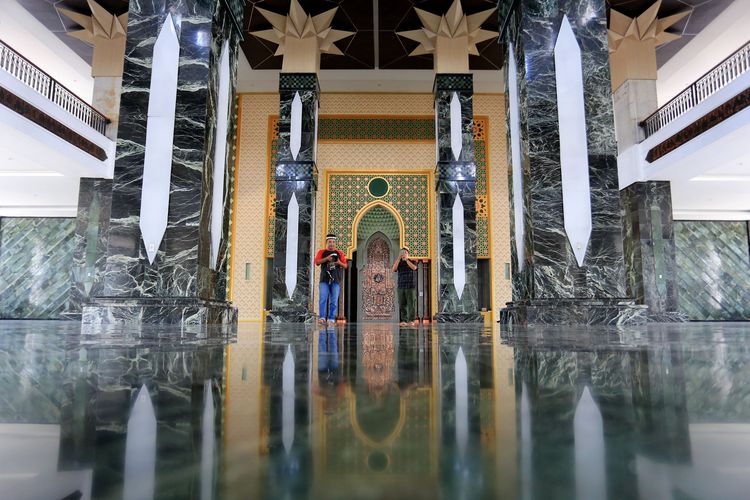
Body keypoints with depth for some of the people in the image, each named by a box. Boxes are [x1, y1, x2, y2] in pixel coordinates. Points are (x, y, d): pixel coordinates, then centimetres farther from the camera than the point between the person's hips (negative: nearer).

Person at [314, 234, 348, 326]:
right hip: (324, 280, -1)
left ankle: (331, 319, 2)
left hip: (336, 280, 1)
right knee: (323, 299, -10)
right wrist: (326, 258, -17)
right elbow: (317, 262, -2)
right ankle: (322, 317, -9)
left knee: (334, 301, -2)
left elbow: (345, 266, 10)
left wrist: (340, 263, -12)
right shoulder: (321, 252, 12)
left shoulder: (340, 253, 14)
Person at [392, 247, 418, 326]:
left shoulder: (412, 262, 5)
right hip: (401, 286, 2)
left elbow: (414, 268, -17)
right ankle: (403, 321, 3)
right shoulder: (398, 262, 11)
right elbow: (394, 269, -9)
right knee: (402, 304, 0)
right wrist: (399, 258, -12)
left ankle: (411, 321, 0)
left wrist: (406, 259, -16)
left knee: (411, 304, -3)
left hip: (410, 286, -2)